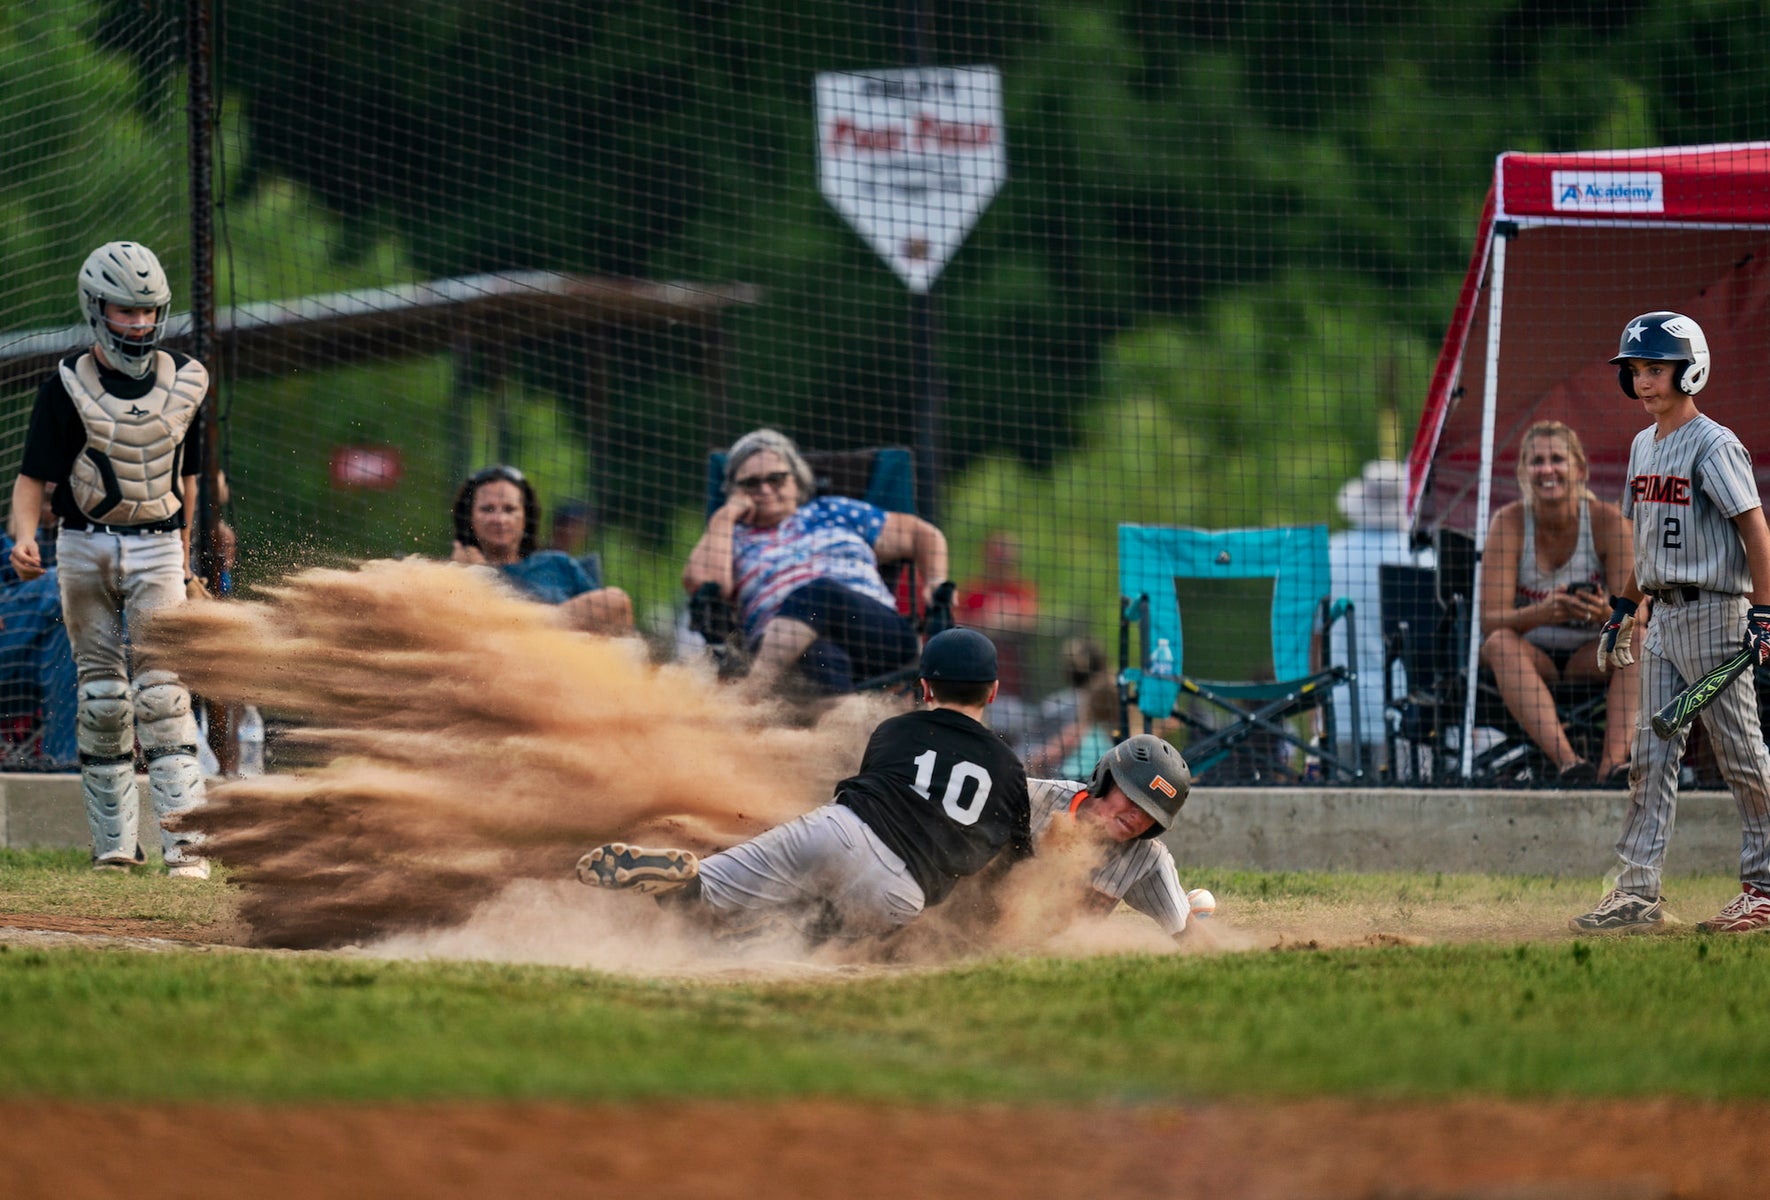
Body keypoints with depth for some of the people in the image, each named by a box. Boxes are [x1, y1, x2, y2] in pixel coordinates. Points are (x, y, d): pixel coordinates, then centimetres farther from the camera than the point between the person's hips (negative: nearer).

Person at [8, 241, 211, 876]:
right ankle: (113, 843, 10)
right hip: (84, 547, -1)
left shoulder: (183, 381, 3)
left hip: (157, 547, 1)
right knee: (101, 696, 3)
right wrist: (24, 538, -27)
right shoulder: (67, 384, -6)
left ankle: (184, 842, -17)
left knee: (162, 692, -10)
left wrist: (184, 554, 16)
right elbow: (33, 476, -9)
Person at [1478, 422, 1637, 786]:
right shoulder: (1509, 523, -10)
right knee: (1499, 643, -33)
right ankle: (1566, 760, -50)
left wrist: (1605, 613, -38)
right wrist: (1542, 613, -38)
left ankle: (1614, 761, -46)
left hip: (1590, 659, 1)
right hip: (1531, 654, -1)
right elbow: (1490, 620, -17)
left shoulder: (1608, 521, -9)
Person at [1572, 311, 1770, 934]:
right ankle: (1638, 892, 2)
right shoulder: (1644, 445, 14)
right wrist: (1624, 608, 21)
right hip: (1662, 615, 8)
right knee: (1652, 753, 4)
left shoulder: (1714, 445, -11)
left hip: (1714, 611, -8)